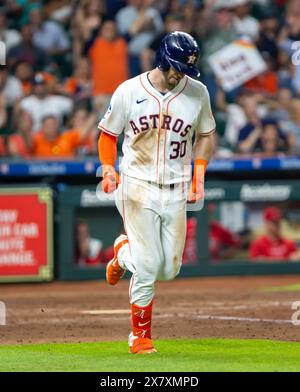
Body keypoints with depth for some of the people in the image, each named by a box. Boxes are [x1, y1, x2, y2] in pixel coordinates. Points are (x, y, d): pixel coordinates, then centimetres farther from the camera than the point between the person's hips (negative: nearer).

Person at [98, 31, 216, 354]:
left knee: (169, 270, 3)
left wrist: (198, 176, 4)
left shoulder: (197, 92, 0)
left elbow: (205, 135, 15)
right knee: (148, 266, -10)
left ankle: (124, 252, 35)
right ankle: (140, 335, 13)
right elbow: (108, 133, 6)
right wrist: (108, 169, -10)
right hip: (137, 188, -3)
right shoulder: (129, 92, -6)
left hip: (176, 193, 3)